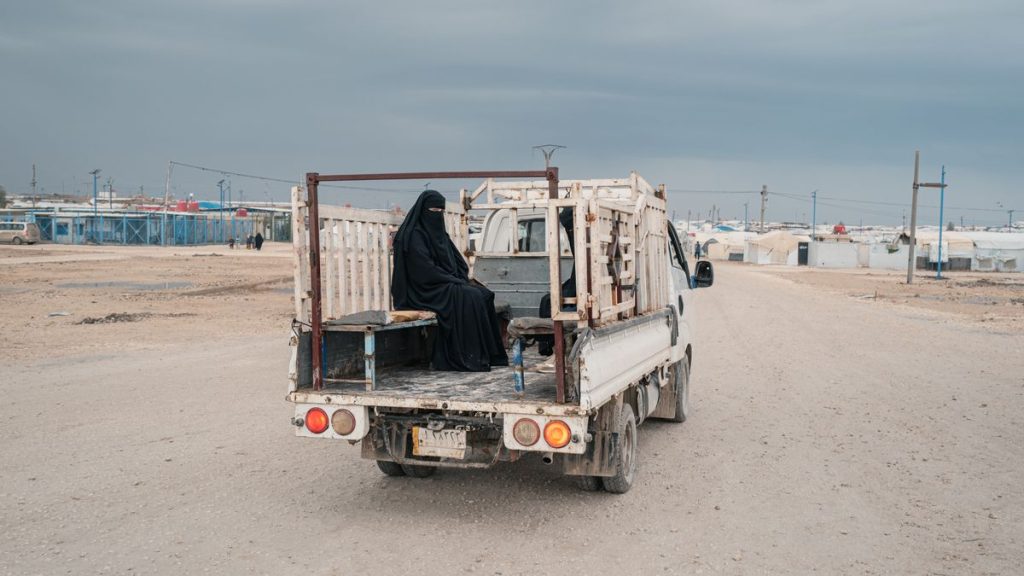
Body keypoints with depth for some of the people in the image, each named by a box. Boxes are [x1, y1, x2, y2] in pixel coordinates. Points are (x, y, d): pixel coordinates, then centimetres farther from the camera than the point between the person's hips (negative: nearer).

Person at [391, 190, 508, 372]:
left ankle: (487, 355, -13)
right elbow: (426, 271, -19)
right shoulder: (414, 236, -10)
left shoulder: (438, 234, 17)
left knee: (484, 295, -11)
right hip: (425, 291, -8)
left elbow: (457, 261, 17)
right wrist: (455, 282, -16)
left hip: (447, 286, 8)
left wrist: (462, 279, -2)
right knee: (469, 298, -26)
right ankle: (466, 358, -22)